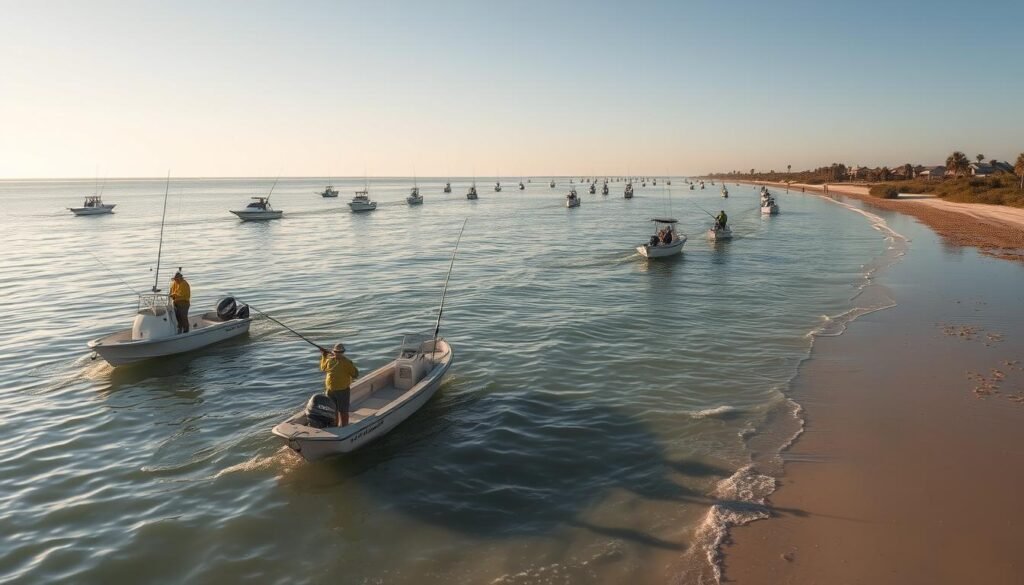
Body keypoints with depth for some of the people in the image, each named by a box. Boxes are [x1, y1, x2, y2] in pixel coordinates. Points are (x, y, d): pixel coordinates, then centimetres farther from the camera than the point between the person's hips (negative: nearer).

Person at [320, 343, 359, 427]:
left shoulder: (347, 362, -12)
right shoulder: (329, 360, 2)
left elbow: (355, 375, -11)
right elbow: (323, 368, 23)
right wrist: (324, 356, 16)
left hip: (343, 390, -5)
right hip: (330, 390, 5)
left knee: (343, 411, 3)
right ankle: (334, 425, 36)